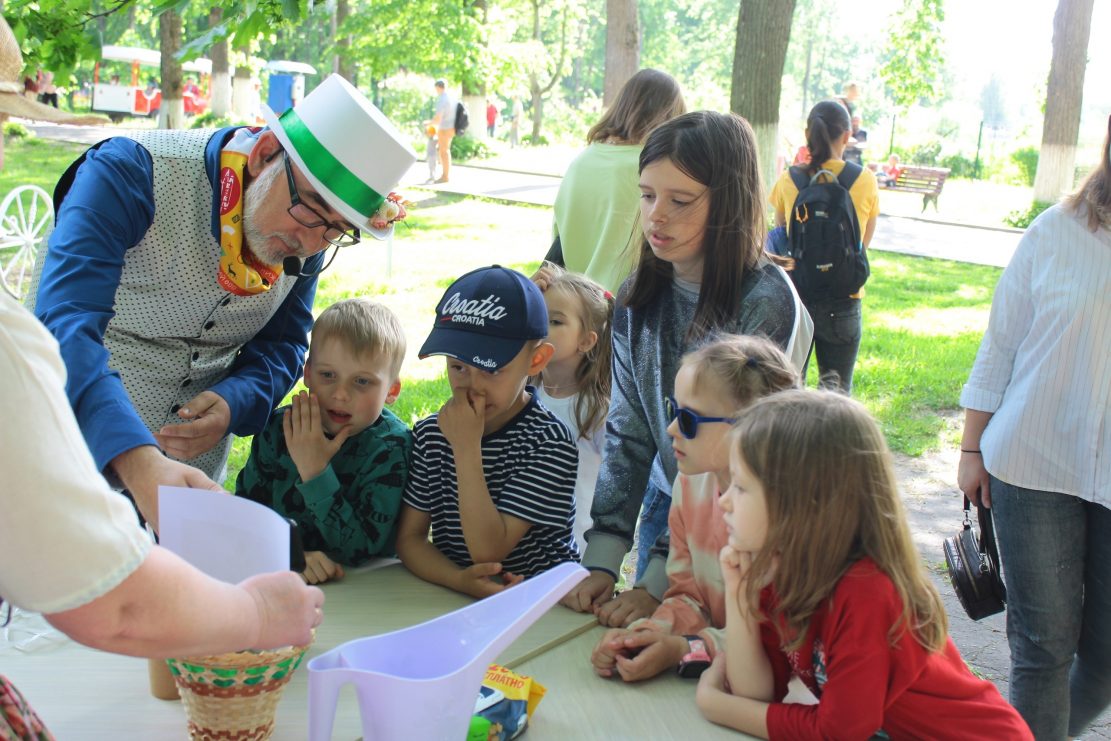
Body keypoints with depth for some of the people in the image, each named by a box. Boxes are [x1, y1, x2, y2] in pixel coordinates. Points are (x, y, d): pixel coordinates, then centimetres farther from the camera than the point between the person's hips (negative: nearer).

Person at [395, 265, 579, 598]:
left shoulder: (549, 442, -13)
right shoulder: (430, 434, 1)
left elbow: (488, 551, -17)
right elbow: (409, 536, -1)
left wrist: (467, 448, -20)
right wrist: (460, 579, -20)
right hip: (451, 595, 3)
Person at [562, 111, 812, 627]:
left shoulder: (766, 304, -22)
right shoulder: (641, 297, -4)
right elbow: (627, 431, -5)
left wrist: (659, 582, -24)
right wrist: (601, 560, -13)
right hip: (667, 507, 5)